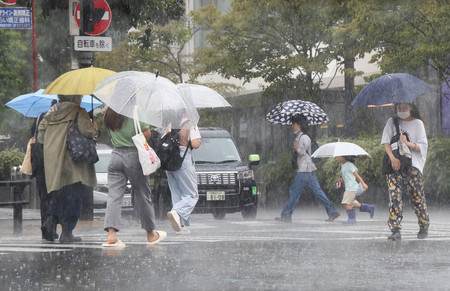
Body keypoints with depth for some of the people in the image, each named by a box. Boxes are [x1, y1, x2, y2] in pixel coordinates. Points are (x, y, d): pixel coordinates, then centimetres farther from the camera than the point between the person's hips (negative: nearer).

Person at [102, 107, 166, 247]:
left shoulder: (109, 114, 3)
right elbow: (147, 134, -8)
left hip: (115, 155, 3)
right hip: (134, 156, -3)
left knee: (114, 195, 0)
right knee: (142, 194, 10)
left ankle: (111, 234, -16)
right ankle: (150, 234, 24)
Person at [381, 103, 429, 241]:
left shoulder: (417, 123, 9)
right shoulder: (392, 122, 14)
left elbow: (423, 146, 4)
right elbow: (386, 141, 3)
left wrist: (408, 144, -15)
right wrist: (393, 158, -12)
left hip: (413, 165, -1)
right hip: (395, 165, 1)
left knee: (417, 198, -2)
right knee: (394, 196, -12)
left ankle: (424, 228, 16)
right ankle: (395, 231, -14)